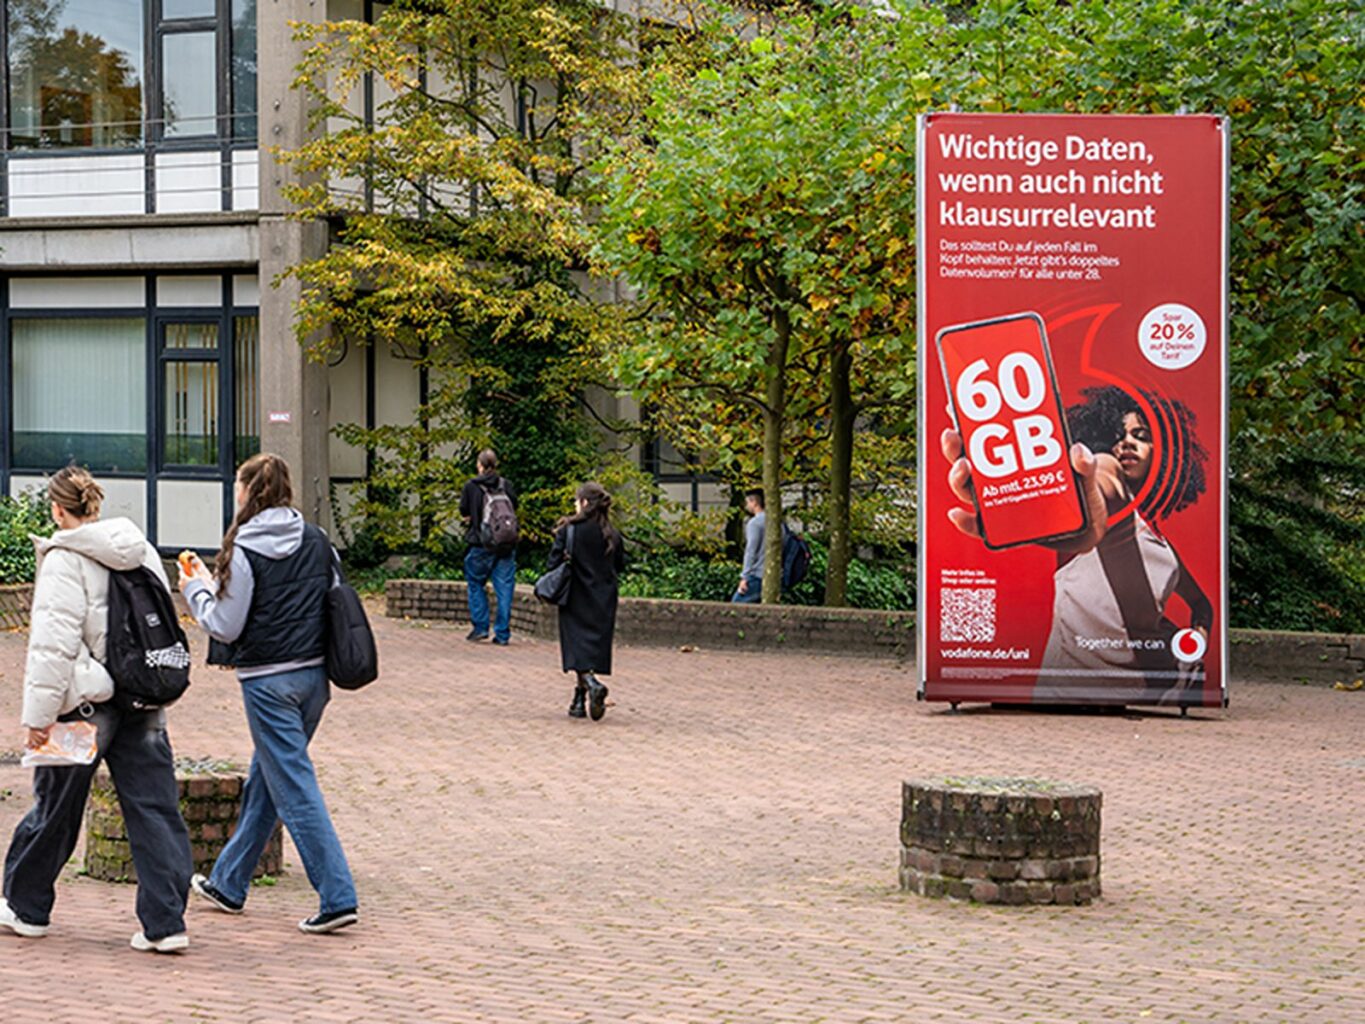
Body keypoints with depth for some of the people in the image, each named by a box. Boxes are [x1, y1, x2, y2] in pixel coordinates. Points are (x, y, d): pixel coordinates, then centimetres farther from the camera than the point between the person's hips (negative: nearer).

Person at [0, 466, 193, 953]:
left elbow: (53, 644, -16)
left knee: (55, 806, 12)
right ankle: (165, 922, -3)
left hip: (86, 704, -5)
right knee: (154, 807, 2)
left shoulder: (64, 561, -11)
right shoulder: (144, 553, 9)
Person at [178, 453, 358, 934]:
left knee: (295, 788, -4)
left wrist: (196, 589, 7)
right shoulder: (317, 541, 5)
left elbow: (225, 626, -10)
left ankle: (337, 898, -7)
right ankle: (229, 883, 32)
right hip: (314, 674, 7)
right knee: (262, 783, 19)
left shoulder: (245, 550, -12)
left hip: (269, 681, -7)